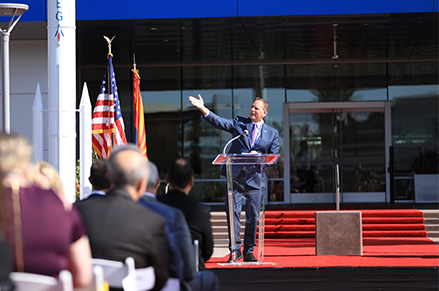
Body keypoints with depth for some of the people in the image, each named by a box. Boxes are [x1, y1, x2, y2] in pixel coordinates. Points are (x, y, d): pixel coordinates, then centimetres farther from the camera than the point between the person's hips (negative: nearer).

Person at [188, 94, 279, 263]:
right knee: (232, 211, -10)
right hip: (236, 177, -1)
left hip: (255, 179, 1)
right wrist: (203, 109, -14)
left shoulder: (272, 133, 13)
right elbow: (220, 122, -1)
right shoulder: (239, 123, 13)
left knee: (253, 217, 3)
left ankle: (249, 252, 12)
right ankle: (235, 250, -6)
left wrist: (258, 156, -9)